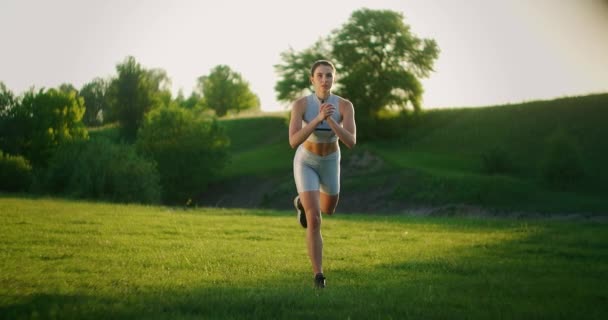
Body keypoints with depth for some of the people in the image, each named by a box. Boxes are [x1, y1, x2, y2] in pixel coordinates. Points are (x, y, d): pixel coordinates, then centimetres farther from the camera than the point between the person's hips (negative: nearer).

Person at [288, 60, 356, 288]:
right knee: (314, 221, -16)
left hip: (330, 161, 3)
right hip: (306, 162, -3)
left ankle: (302, 202, 60)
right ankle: (318, 275, -2)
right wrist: (318, 118, -48)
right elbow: (293, 142, -36)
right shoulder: (300, 104, -27)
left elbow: (351, 142, -33)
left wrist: (330, 120, -48)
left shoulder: (345, 105, -23)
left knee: (328, 210, 26)